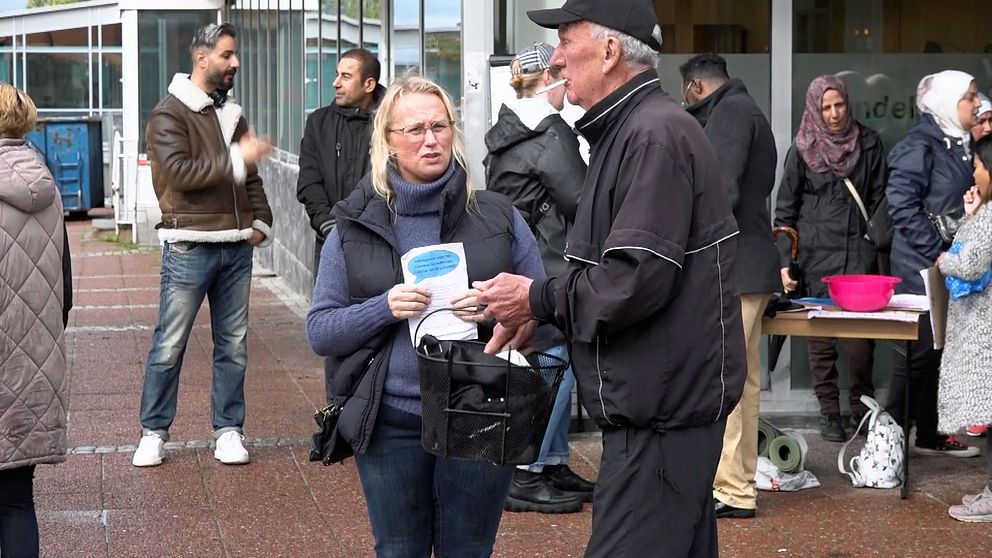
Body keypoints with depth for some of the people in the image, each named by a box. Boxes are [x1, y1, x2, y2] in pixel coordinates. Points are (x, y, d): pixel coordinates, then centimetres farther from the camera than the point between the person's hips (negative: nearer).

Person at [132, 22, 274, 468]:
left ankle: (228, 430, 16)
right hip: (189, 247, -6)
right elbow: (179, 171, -19)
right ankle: (154, 432, 9)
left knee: (233, 345, 7)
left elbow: (250, 176, 23)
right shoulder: (170, 114, -5)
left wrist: (261, 220, 9)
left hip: (237, 247, 6)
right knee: (169, 346, -2)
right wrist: (236, 160, -20)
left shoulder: (232, 114, 17)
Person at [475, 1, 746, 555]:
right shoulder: (630, 130, 16)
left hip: (662, 408, -11)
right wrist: (536, 311, 7)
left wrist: (538, 299, -11)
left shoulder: (655, 136, -18)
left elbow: (638, 279, -24)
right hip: (669, 399, 11)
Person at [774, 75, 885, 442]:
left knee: (862, 336, -4)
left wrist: (880, 240, 3)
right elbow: (785, 209, 5)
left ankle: (862, 406, 11)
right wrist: (785, 262, -1)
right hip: (817, 255, -1)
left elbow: (880, 197, 13)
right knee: (820, 336, 2)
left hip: (859, 252, 1)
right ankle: (829, 412, 10)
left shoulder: (868, 143, 8)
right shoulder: (802, 150, 4)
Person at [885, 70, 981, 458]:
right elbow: (902, 205, -19)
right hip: (921, 267, -8)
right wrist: (937, 251, -19)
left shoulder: (960, 145, 13)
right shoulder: (920, 145, -13)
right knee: (919, 349, -5)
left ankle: (928, 435, 21)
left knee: (939, 349, 12)